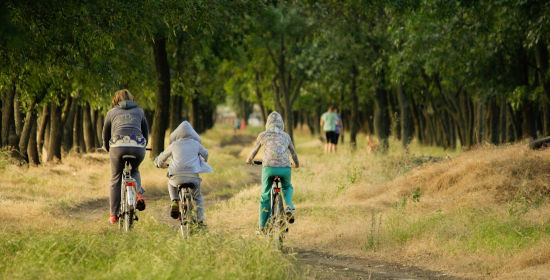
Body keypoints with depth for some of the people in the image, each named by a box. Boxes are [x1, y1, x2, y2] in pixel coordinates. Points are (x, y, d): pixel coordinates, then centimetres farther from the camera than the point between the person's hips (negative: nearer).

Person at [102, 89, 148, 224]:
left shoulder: (111, 112, 21)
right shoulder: (139, 111, 24)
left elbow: (105, 135, 27)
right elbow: (146, 132, 29)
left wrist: (107, 148, 46)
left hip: (118, 146, -1)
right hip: (138, 147, 1)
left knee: (116, 180, 12)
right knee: (134, 171, 30)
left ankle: (113, 215, 12)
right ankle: (139, 193, 2)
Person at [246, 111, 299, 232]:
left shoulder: (263, 135, 12)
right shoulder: (286, 136, 17)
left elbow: (254, 151, 25)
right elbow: (293, 152, 30)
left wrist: (249, 160, 46)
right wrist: (296, 164, 50)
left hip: (269, 167, -1)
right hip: (285, 168, 1)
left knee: (265, 196, 13)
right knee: (287, 187, 30)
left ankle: (262, 226, 16)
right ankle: (289, 206, 1)